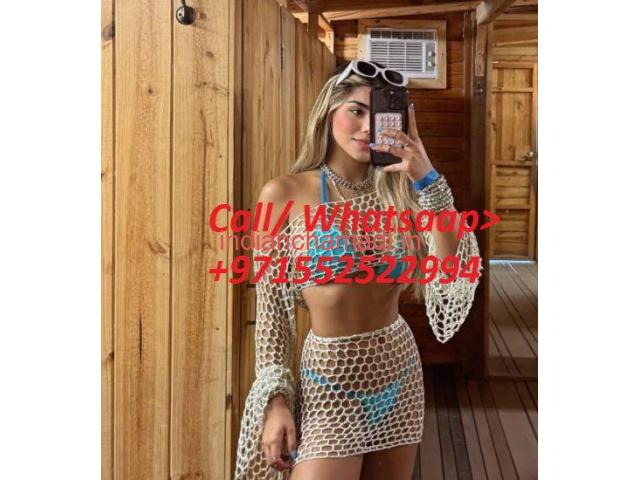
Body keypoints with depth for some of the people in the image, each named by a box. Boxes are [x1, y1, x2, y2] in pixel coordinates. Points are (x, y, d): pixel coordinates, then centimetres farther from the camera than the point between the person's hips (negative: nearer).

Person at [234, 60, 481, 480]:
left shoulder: (398, 190, 1)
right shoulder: (286, 194, -8)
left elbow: (454, 272, -12)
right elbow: (271, 307, -7)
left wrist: (428, 180, -17)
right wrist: (276, 397, -10)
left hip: (400, 374, 4)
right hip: (329, 381, -4)